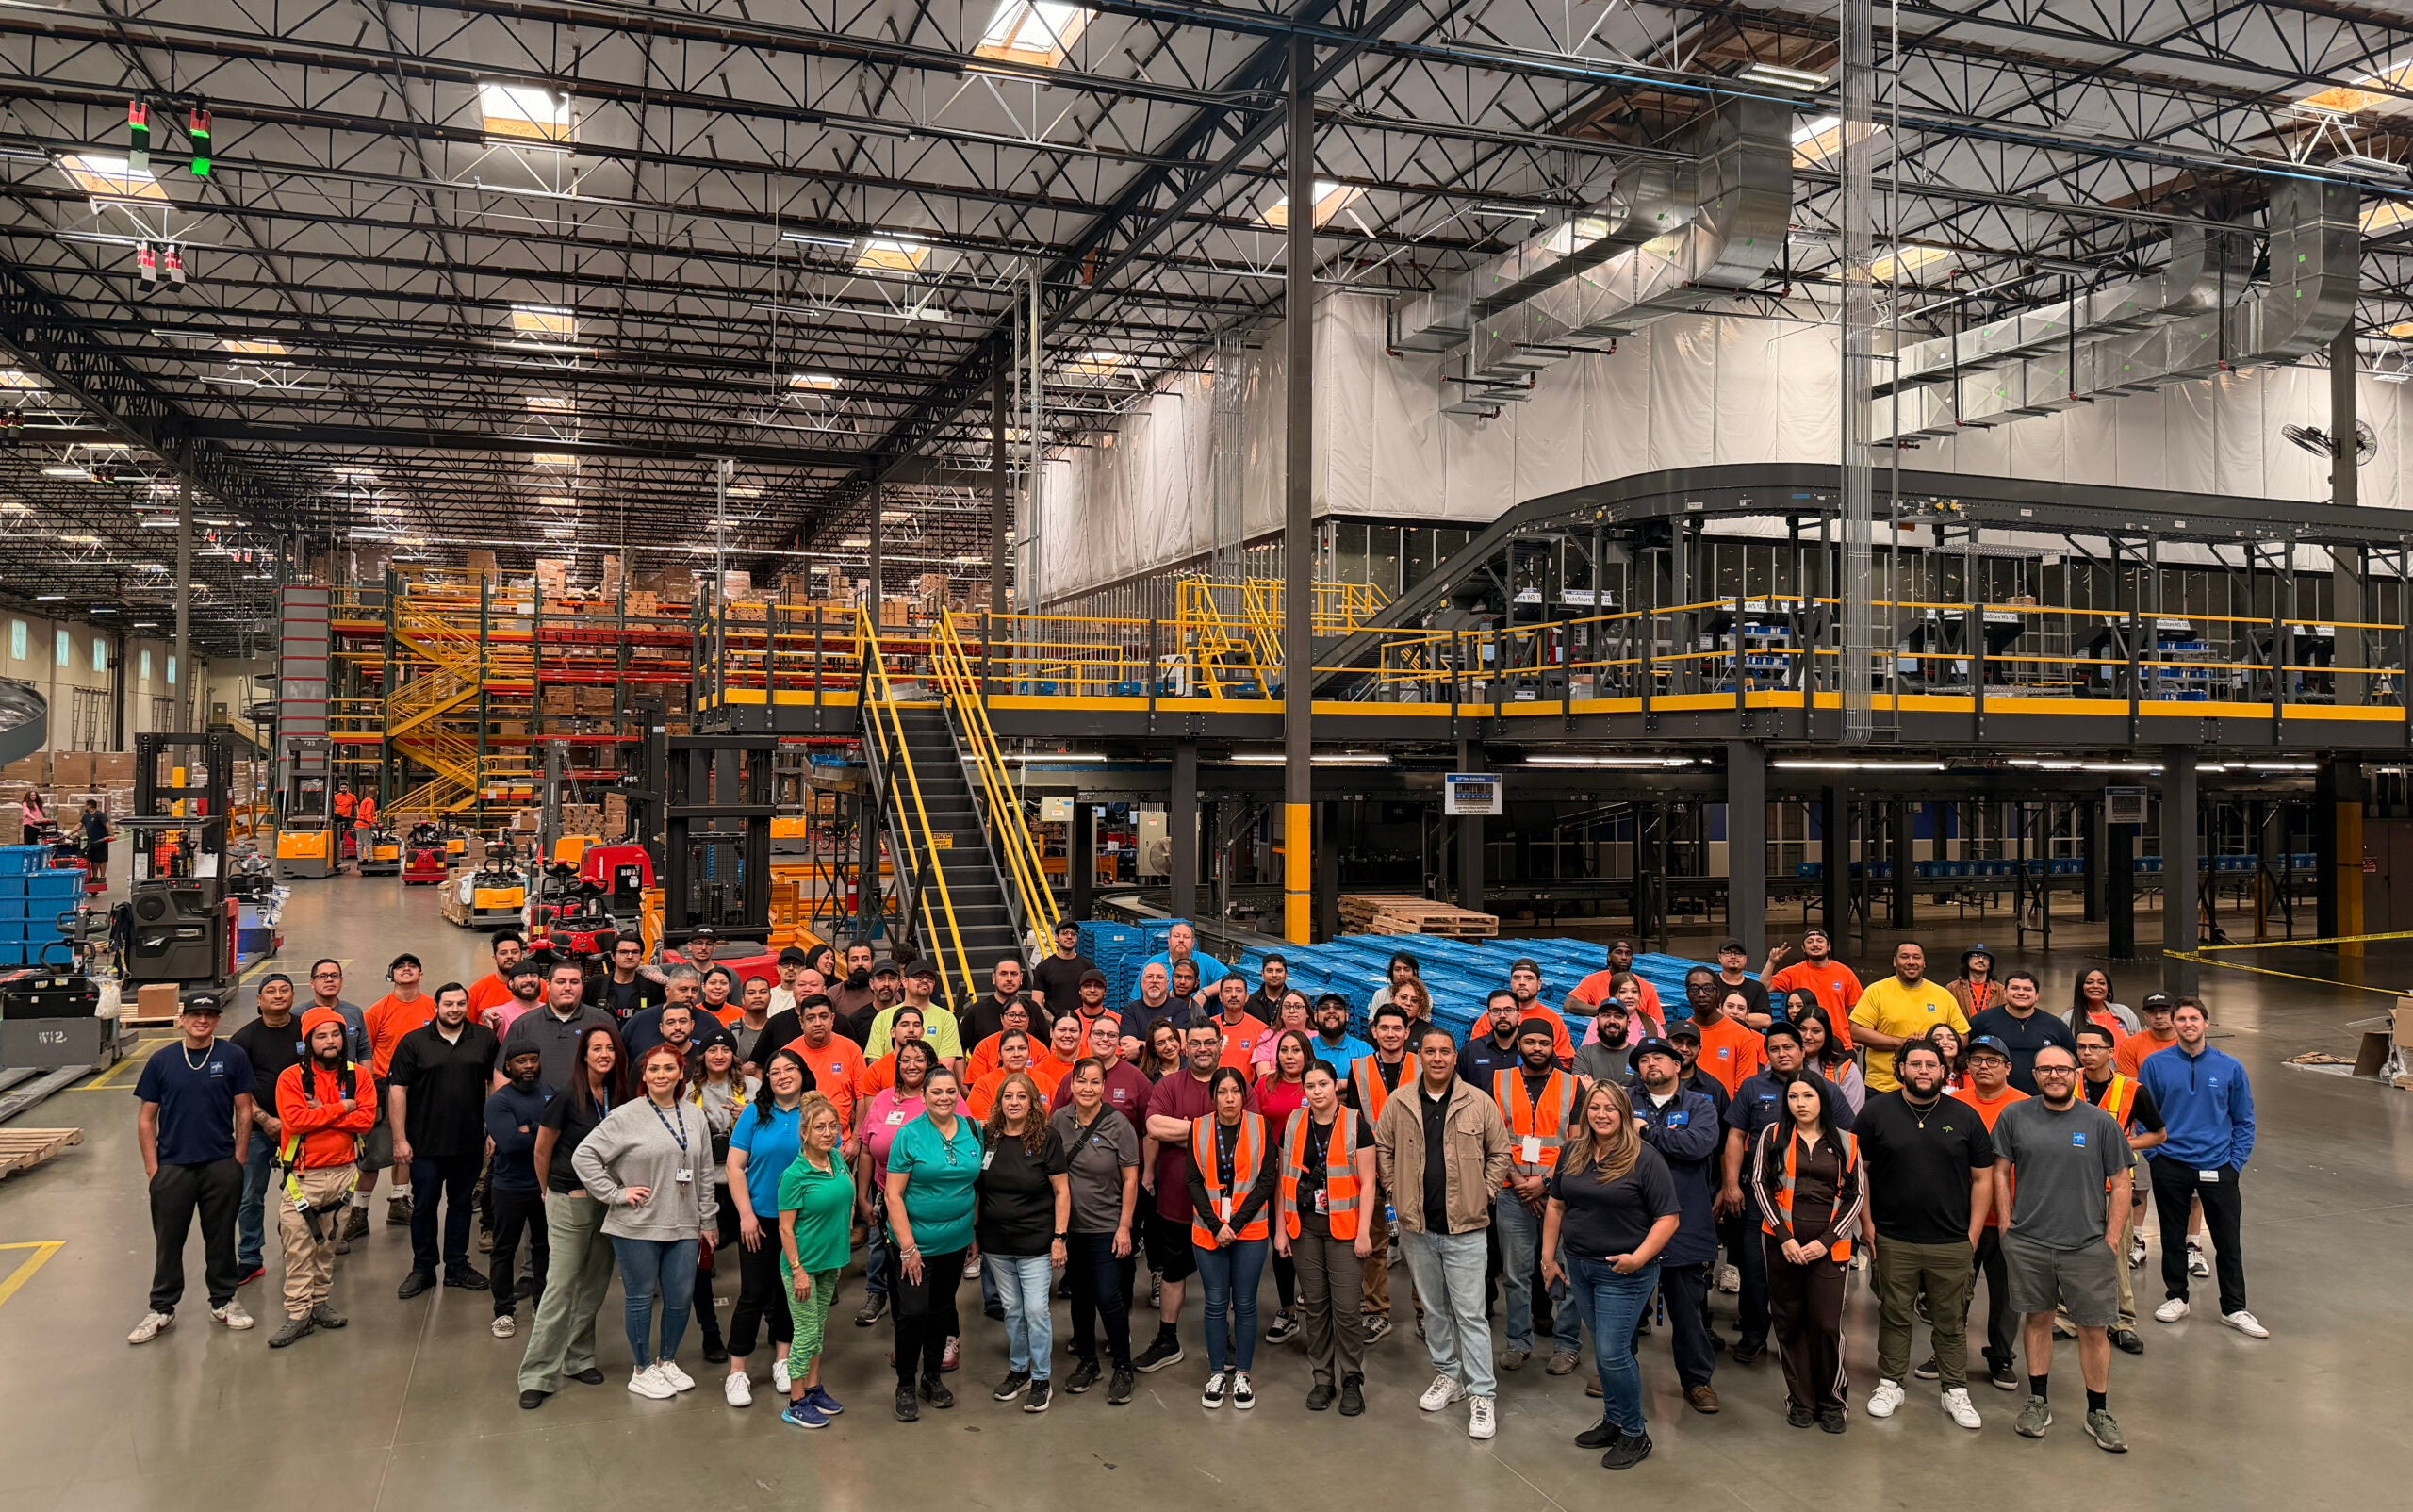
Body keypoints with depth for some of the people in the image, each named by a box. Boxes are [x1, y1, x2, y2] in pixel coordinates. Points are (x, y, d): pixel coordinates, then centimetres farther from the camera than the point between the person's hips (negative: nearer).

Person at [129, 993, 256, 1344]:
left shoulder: (232, 1057, -2)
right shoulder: (161, 1061, 0)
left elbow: (243, 1111, 2)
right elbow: (146, 1118, 4)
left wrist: (237, 1161, -2)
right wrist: (152, 1167, -1)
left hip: (221, 1166, 0)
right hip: (172, 1166, 1)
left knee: (221, 1237, 10)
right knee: (168, 1240, 8)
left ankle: (223, 1301, 24)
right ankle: (162, 1310, 21)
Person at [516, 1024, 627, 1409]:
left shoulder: (619, 1097, -1)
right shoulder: (567, 1098, -14)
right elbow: (542, 1151, -3)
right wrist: (548, 1191, 9)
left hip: (608, 1200, 5)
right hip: (570, 1201, -5)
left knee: (594, 1285, 11)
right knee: (561, 1286, -5)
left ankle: (578, 1358, 24)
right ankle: (538, 1375, 1)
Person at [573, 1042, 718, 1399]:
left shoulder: (693, 1115, 6)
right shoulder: (626, 1116, -9)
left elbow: (704, 1172, 12)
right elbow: (583, 1156, -12)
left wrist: (707, 1219, 13)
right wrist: (616, 1193, -13)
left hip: (683, 1226, 4)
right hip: (637, 1227, -4)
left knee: (681, 1298, 9)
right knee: (641, 1299, 7)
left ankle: (667, 1361, 31)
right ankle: (642, 1371, 23)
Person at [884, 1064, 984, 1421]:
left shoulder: (973, 1130, 0)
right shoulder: (910, 1135, -12)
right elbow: (893, 1195, -12)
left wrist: (976, 1231, 7)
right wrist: (907, 1246, -16)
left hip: (956, 1241, 4)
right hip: (915, 1242, -4)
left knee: (942, 1310, 15)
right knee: (913, 1312, -4)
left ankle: (932, 1376, 32)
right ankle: (905, 1385, 14)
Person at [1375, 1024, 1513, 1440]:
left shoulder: (1479, 1104, -5)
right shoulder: (1398, 1104, 0)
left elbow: (1501, 1153, 4)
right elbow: (1383, 1149, 10)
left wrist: (1483, 1194, -1)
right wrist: (1396, 1191, 3)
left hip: (1464, 1227, -3)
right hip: (1416, 1226, 3)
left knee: (1470, 1313, -2)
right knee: (1433, 1308, 17)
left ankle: (1481, 1395, 5)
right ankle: (1447, 1374, 33)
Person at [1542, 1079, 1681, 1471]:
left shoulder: (1644, 1159, -14)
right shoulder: (1572, 1153, 3)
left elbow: (1668, 1218, -13)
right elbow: (1556, 1206, 12)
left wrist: (1639, 1257, -22)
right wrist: (1548, 1256, 11)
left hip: (1624, 1273, -6)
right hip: (1579, 1266, 6)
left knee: (1612, 1353, -6)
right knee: (1603, 1349, 16)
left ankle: (1635, 1434, 12)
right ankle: (1613, 1421, 31)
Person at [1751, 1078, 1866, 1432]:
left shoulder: (1844, 1143, 7)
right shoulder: (1773, 1135, 4)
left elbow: (1857, 1194, 6)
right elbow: (1760, 1185, 2)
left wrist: (1827, 1240, -4)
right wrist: (1784, 1237, -7)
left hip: (1828, 1246, 0)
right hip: (1783, 1241, 0)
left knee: (1827, 1324, -4)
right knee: (1789, 1322, 6)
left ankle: (1831, 1401, 14)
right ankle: (1800, 1399, 19)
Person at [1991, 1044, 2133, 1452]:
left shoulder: (2099, 1122, -2)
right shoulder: (2015, 1116, 0)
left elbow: (2120, 1183, 3)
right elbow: (2001, 1171, 6)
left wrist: (2112, 1235, -2)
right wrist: (2007, 1222, 1)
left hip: (2087, 1246, -1)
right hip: (2028, 1243, 1)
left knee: (2094, 1330, 4)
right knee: (2038, 1319, 12)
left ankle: (2098, 1414, 18)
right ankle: (2038, 1403, 25)